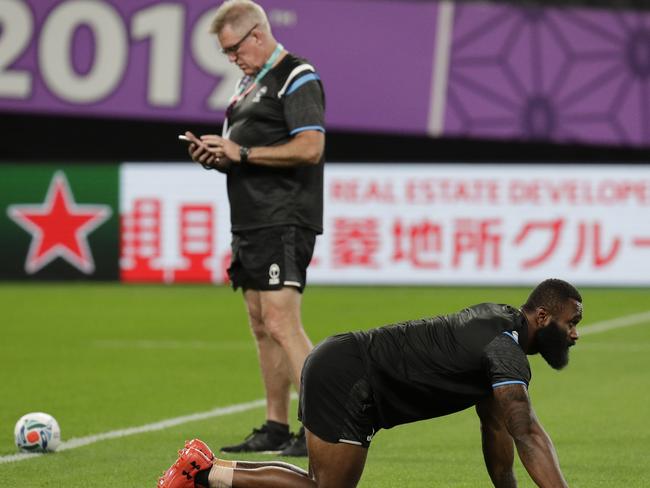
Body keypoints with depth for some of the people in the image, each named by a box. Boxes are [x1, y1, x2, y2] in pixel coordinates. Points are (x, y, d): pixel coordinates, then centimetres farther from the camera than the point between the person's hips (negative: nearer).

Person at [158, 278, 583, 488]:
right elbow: (528, 436, -28)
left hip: (340, 365, 10)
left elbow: (495, 426, 21)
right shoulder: (505, 350, -18)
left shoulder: (498, 323, 14)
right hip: (347, 380, -10)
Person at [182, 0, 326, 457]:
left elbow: (310, 146, -21)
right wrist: (216, 154, 5)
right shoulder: (249, 81, 20)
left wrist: (242, 153, -18)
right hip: (251, 222, 10)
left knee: (280, 324, -16)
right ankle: (276, 429, 16)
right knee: (262, 327, 10)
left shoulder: (298, 78, -9)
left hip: (283, 222, -10)